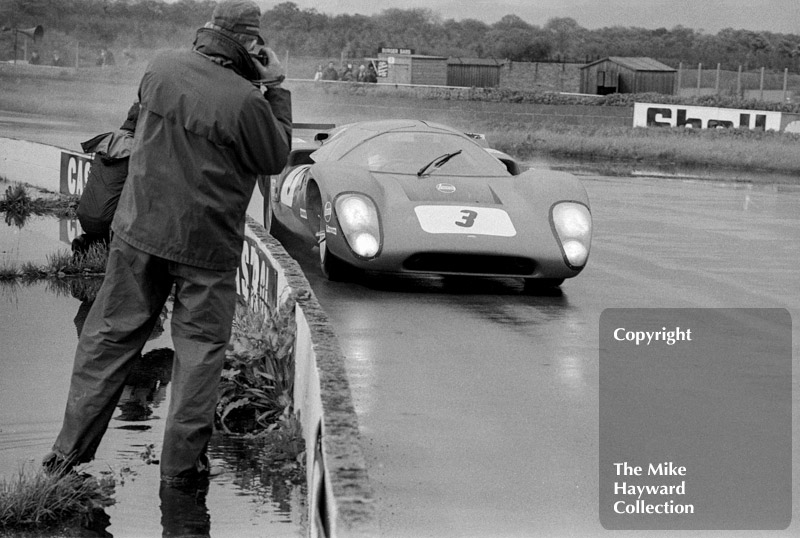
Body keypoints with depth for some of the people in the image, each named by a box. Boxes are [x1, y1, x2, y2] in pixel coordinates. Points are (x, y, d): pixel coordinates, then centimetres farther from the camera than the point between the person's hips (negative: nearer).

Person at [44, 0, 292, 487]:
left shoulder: (163, 67, -3)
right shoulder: (245, 101, -19)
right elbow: (276, 158, -3)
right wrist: (277, 88, 1)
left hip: (140, 228, 5)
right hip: (206, 246, -5)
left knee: (111, 335, 13)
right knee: (201, 347, 9)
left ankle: (71, 448, 16)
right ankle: (183, 464, 13)